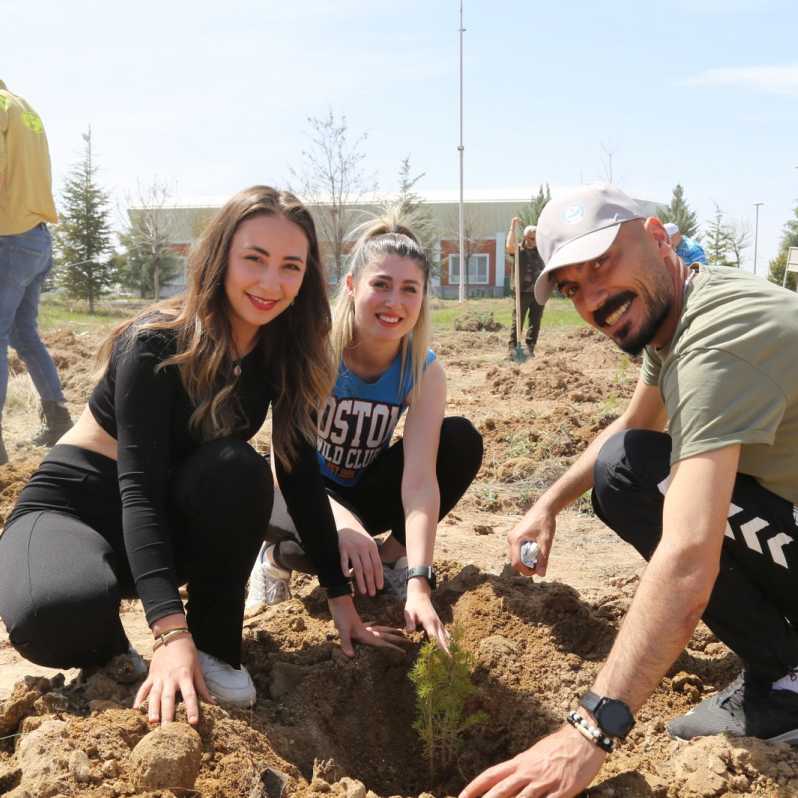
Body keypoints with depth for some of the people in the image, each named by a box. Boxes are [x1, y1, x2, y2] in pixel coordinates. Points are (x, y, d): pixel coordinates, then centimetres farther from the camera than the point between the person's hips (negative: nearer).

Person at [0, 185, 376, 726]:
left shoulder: (282, 352, -8)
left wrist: (341, 599, -8)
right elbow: (138, 489, -31)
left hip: (174, 516, 4)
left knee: (239, 469, -31)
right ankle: (108, 643, -1)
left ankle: (216, 646, -12)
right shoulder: (156, 346, -25)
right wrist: (170, 632, -41)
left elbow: (301, 476, -6)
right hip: (76, 505, -4)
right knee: (55, 616, -38)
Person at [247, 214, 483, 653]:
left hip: (364, 493, 4)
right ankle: (279, 557, -1)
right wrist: (340, 522, -48)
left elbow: (420, 478, -27)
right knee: (345, 545, -38)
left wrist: (419, 585, -39)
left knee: (462, 441, -20)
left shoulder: (424, 371, -18)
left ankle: (394, 554, -1)